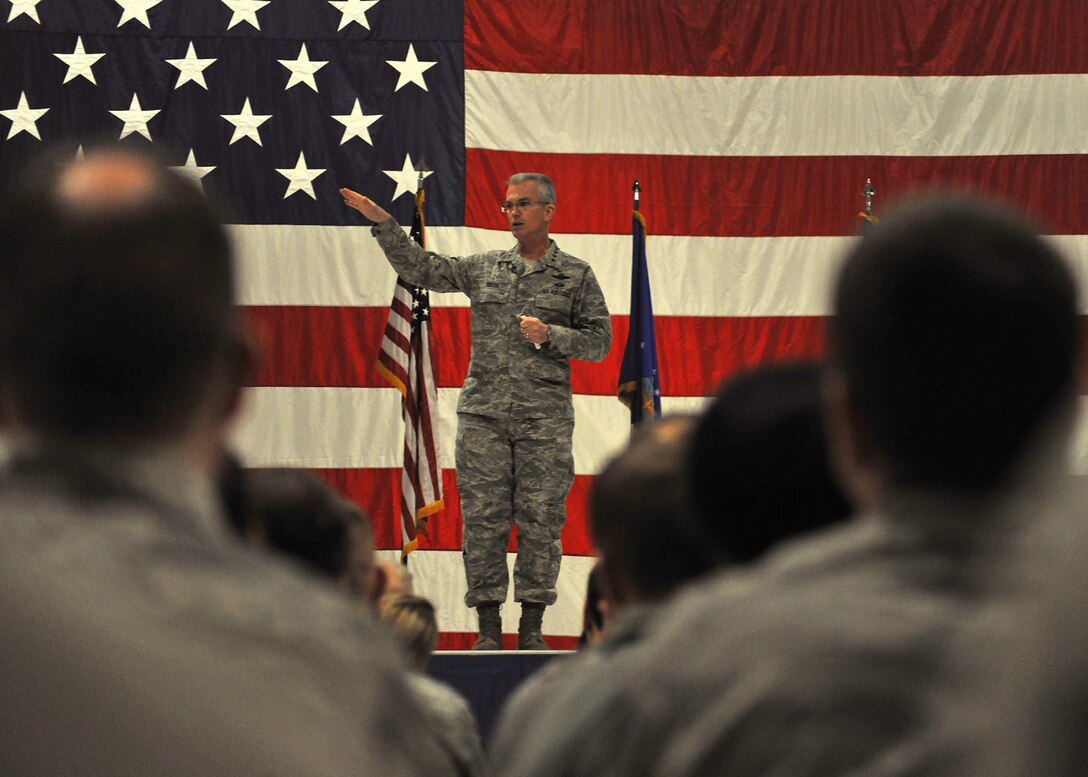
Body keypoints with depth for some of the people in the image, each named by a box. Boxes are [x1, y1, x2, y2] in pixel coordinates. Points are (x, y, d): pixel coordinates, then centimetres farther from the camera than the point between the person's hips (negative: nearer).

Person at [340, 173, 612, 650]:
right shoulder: (484, 269, 13)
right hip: (483, 414, 2)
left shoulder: (576, 275, 8)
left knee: (540, 519, -2)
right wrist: (382, 223, 5)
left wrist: (550, 336, -9)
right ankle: (488, 628, 3)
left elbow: (599, 340, 6)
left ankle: (532, 628, 4)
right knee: (482, 517, -2)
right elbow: (420, 268, 13)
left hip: (545, 418, -2)